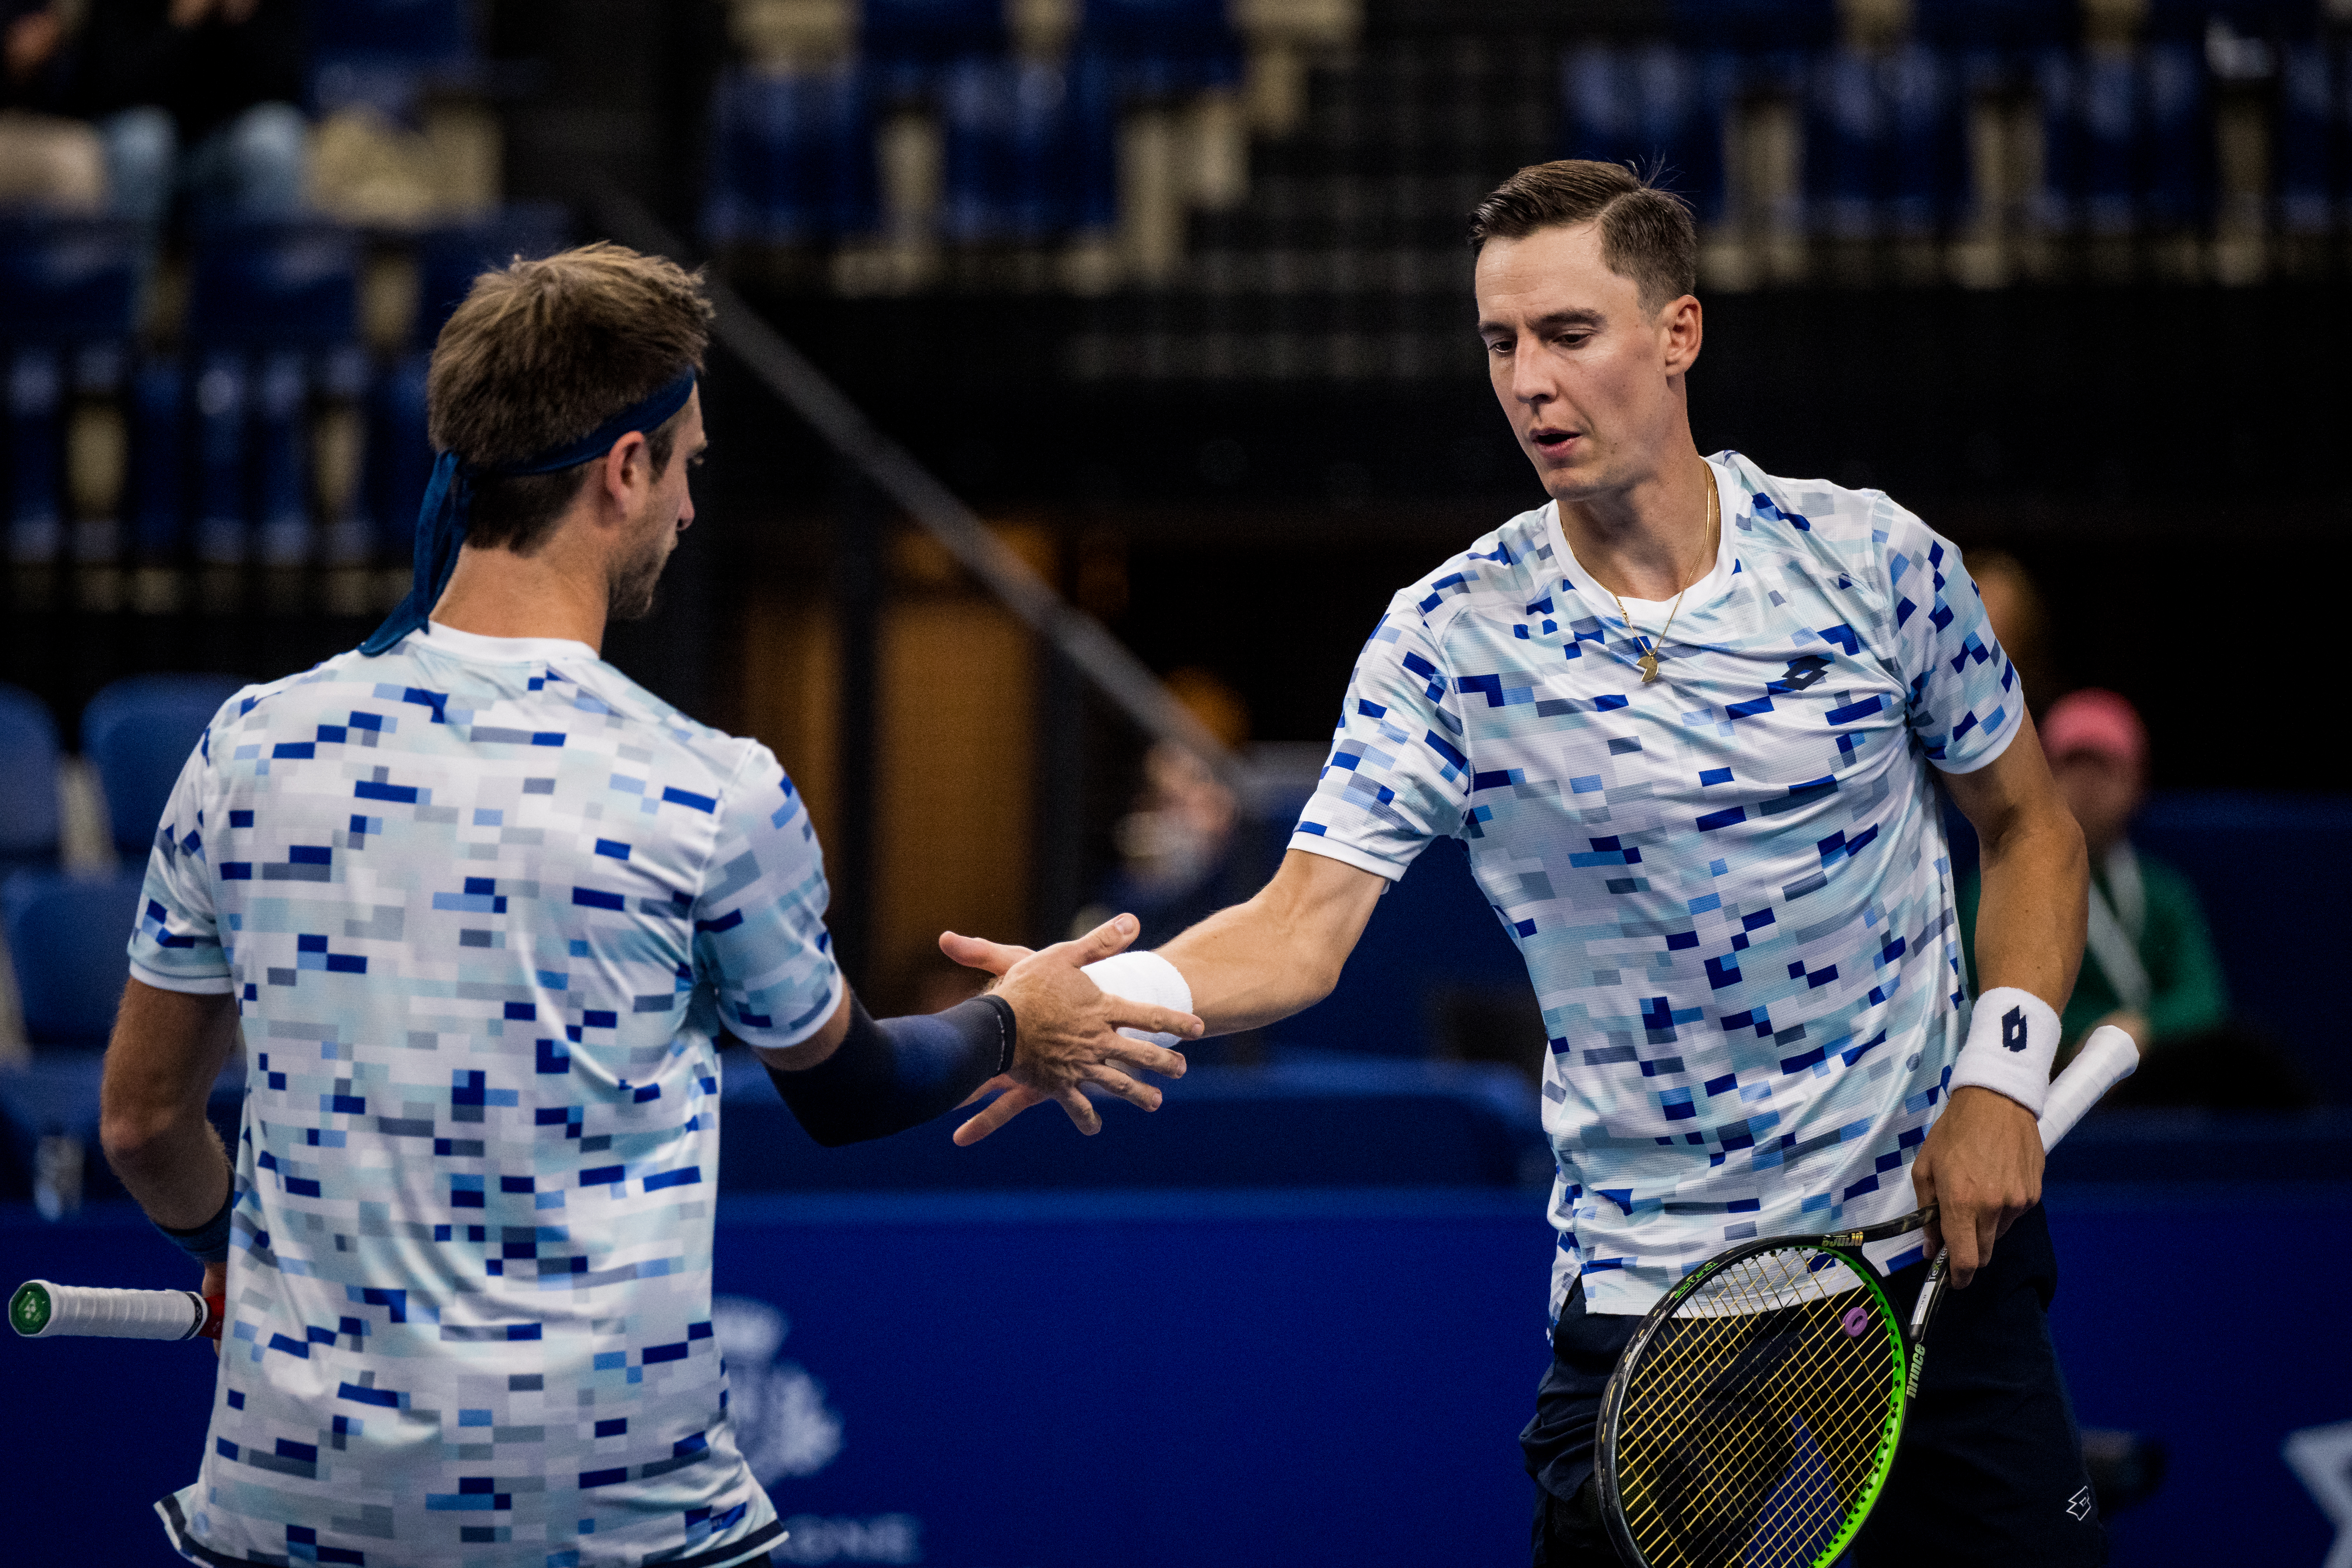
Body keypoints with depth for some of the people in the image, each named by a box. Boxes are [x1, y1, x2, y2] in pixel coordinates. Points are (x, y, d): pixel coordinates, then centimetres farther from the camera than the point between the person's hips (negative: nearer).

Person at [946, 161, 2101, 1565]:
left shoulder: (1876, 559, -3)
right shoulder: (1450, 640, -5)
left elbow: (2032, 828, 10)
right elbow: (1303, 930, -11)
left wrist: (2002, 1078, -4)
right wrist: (1106, 996, -31)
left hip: (1935, 1253, 1)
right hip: (1648, 1300, -1)